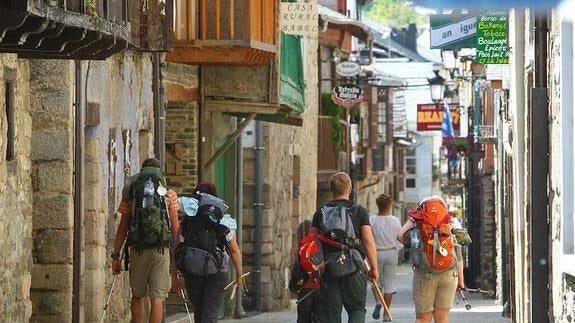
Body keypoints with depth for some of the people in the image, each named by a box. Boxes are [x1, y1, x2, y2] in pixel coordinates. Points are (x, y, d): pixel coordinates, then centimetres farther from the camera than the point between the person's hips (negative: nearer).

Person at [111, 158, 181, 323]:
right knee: (157, 298, -1)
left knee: (137, 296, 16)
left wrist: (116, 256, 9)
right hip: (161, 250, -1)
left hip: (137, 249, 1)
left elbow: (123, 228, 5)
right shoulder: (169, 195, 5)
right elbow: (175, 229, 4)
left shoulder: (131, 193, 6)